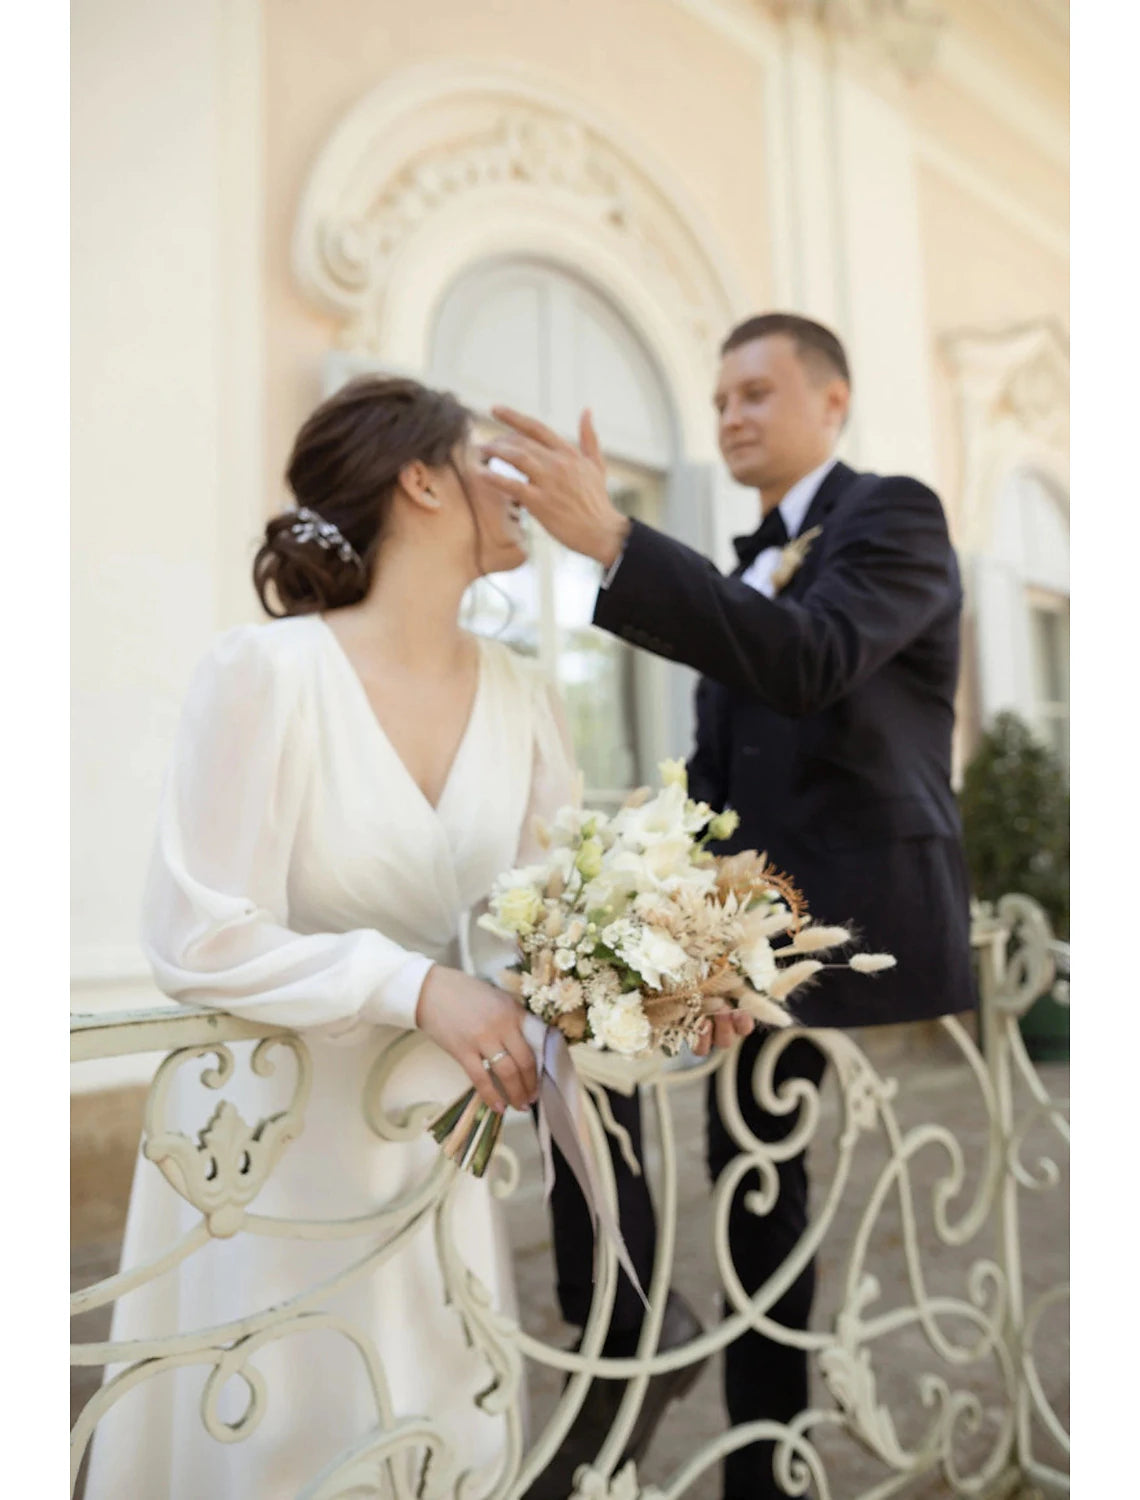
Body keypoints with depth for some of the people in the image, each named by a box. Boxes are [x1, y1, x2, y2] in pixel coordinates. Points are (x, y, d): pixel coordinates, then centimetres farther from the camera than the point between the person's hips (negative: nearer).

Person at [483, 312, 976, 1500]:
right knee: (756, 1207, 14)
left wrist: (610, 538, -30)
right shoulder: (757, 559, 18)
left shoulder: (894, 515, -4)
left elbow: (811, 658, -25)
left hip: (868, 940, -7)